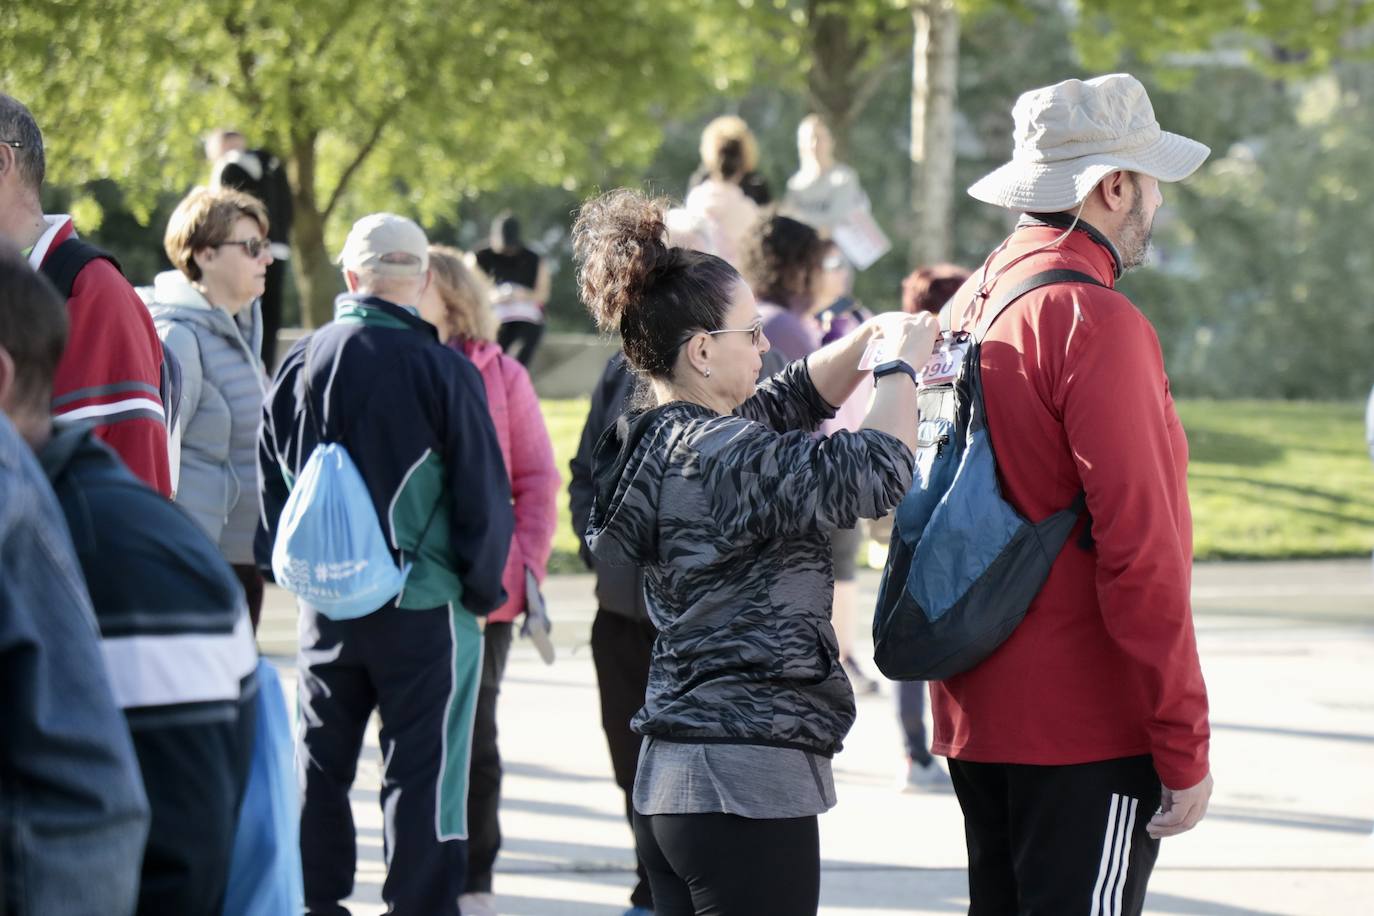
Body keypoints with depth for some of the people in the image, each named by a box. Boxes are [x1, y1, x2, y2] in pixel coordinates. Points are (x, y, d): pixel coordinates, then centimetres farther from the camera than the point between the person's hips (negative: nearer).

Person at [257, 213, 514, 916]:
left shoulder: (302, 364, 1)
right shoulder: (442, 371, -13)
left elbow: (270, 481, 11)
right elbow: (483, 495, -9)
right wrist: (483, 588, 4)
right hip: (425, 606, -4)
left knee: (321, 764, 16)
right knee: (421, 772, 1)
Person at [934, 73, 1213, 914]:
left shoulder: (973, 304, 11)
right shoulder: (1096, 323, -16)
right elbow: (1140, 549, -20)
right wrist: (1186, 748, -17)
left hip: (976, 716, 9)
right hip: (1086, 730, -9)